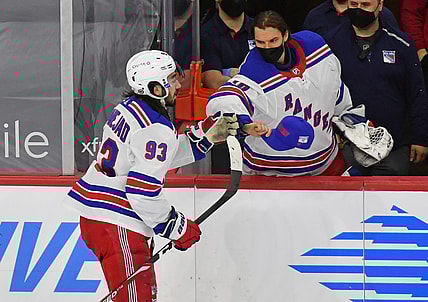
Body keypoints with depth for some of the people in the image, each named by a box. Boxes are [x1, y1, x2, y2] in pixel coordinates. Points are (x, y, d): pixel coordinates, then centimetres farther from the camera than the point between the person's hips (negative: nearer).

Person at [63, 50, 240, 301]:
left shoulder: (130, 108, 11)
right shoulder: (156, 128, -19)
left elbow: (166, 155, 22)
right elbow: (143, 192, -23)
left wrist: (206, 134, 16)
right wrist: (178, 227, -12)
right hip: (117, 225, -10)